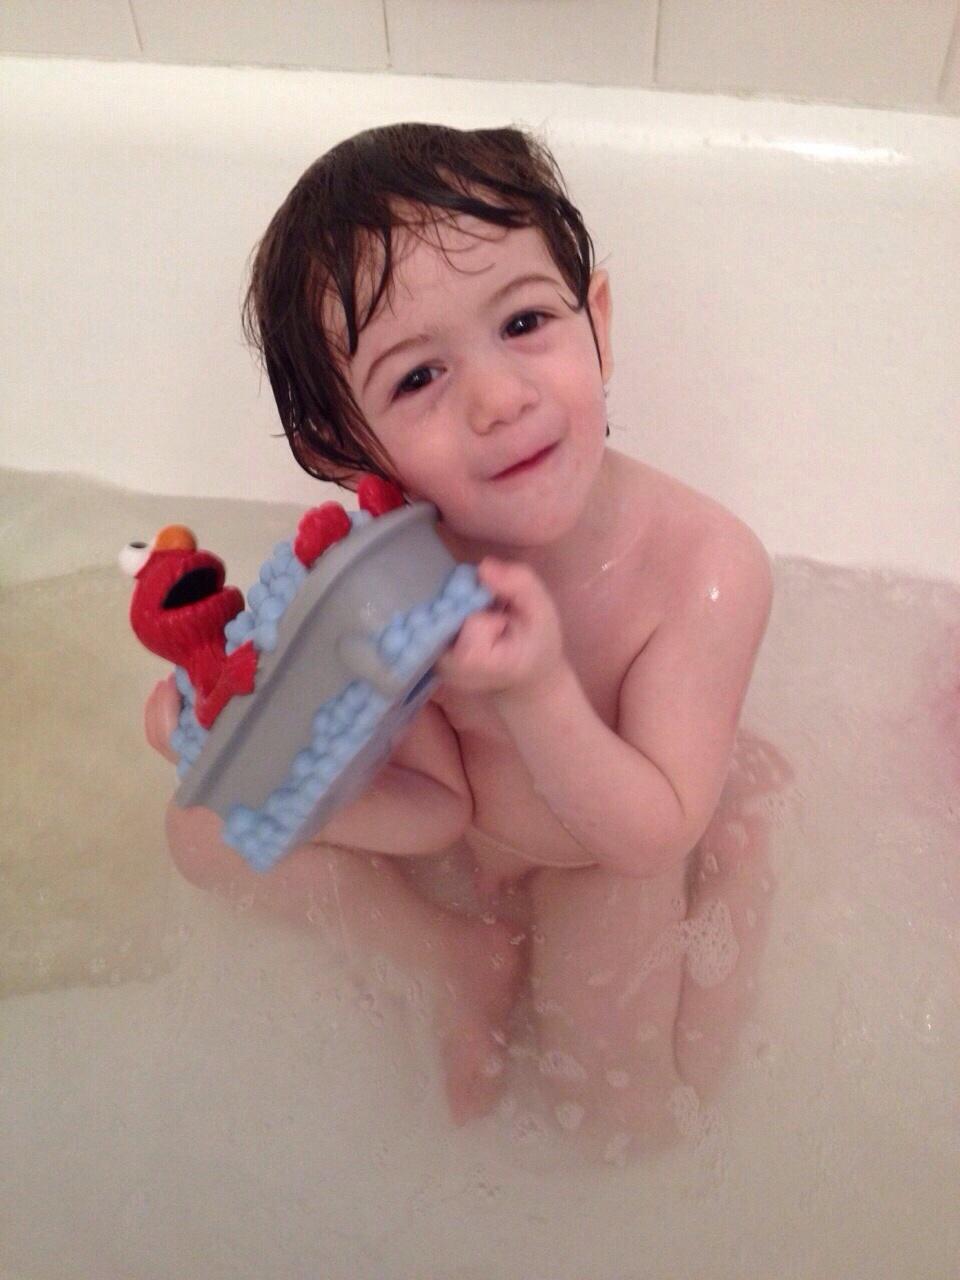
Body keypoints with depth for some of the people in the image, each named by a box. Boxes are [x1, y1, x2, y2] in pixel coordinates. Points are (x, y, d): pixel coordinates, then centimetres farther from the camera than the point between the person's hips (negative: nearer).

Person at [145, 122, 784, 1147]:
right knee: (204, 828, -4)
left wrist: (536, 689, -48)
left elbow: (651, 833, -29)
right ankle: (463, 960, 8)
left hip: (612, 872, -2)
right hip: (464, 847, 3)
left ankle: (722, 902, 16)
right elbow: (439, 810, -19)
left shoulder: (707, 564, -34)